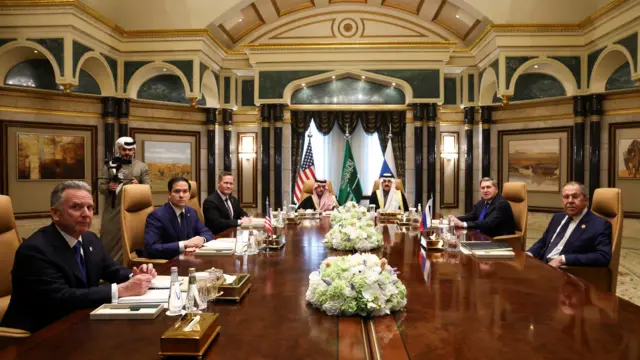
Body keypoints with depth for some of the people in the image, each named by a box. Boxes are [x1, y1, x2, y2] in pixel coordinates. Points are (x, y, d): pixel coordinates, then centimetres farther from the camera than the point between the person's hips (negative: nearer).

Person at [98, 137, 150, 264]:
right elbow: (100, 187, 6)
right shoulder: (110, 165, 8)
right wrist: (108, 187, -16)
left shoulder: (142, 167, 5)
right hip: (112, 211, 1)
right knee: (108, 239, 7)